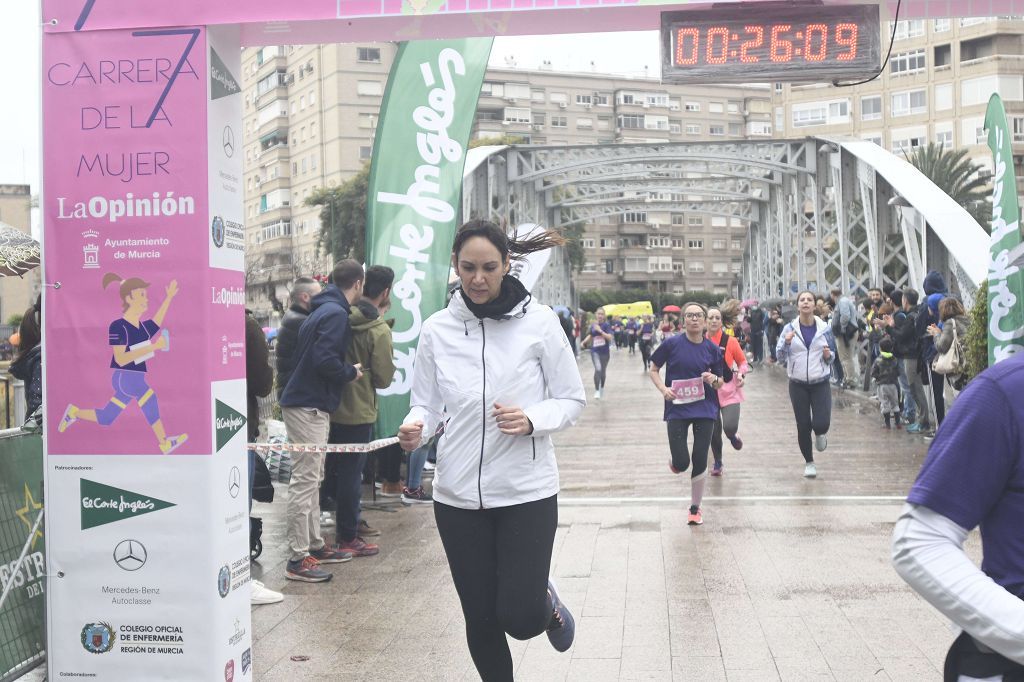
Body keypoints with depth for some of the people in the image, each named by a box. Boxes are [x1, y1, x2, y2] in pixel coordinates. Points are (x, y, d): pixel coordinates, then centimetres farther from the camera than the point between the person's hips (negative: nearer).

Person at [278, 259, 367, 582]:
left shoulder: (323, 310, 15)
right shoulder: (336, 313, -15)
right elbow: (324, 359, -25)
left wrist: (346, 370, 17)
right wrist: (351, 372, -9)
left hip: (310, 403, 11)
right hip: (309, 406, -11)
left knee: (311, 480, 16)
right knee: (304, 481, -8)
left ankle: (315, 545, 26)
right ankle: (297, 559, -5)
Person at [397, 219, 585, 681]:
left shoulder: (538, 321, -6)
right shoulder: (436, 329, 1)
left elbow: (572, 400, 0)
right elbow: (426, 404, 5)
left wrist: (532, 420, -20)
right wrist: (416, 428, -18)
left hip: (527, 490, -2)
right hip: (458, 494, 2)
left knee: (520, 618, -5)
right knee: (481, 620, 10)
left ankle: (547, 602, 31)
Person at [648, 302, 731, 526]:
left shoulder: (712, 349, 2)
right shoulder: (672, 344, -4)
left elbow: (720, 383, 11)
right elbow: (653, 370, 6)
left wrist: (714, 380, -13)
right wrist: (663, 389, -12)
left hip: (705, 409, 2)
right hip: (677, 409, -2)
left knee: (700, 461, 1)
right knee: (681, 463, -9)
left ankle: (695, 507, 20)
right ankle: (675, 462, 30)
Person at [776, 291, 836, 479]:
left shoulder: (825, 329, 1)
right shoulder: (789, 329, -2)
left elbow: (832, 356, 11)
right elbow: (781, 357, -4)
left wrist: (828, 355, -12)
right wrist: (786, 342, -23)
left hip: (821, 383, 0)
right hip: (798, 384, 0)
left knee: (821, 423, -13)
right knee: (803, 425, 4)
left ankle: (820, 434, 25)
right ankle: (809, 463, 23)